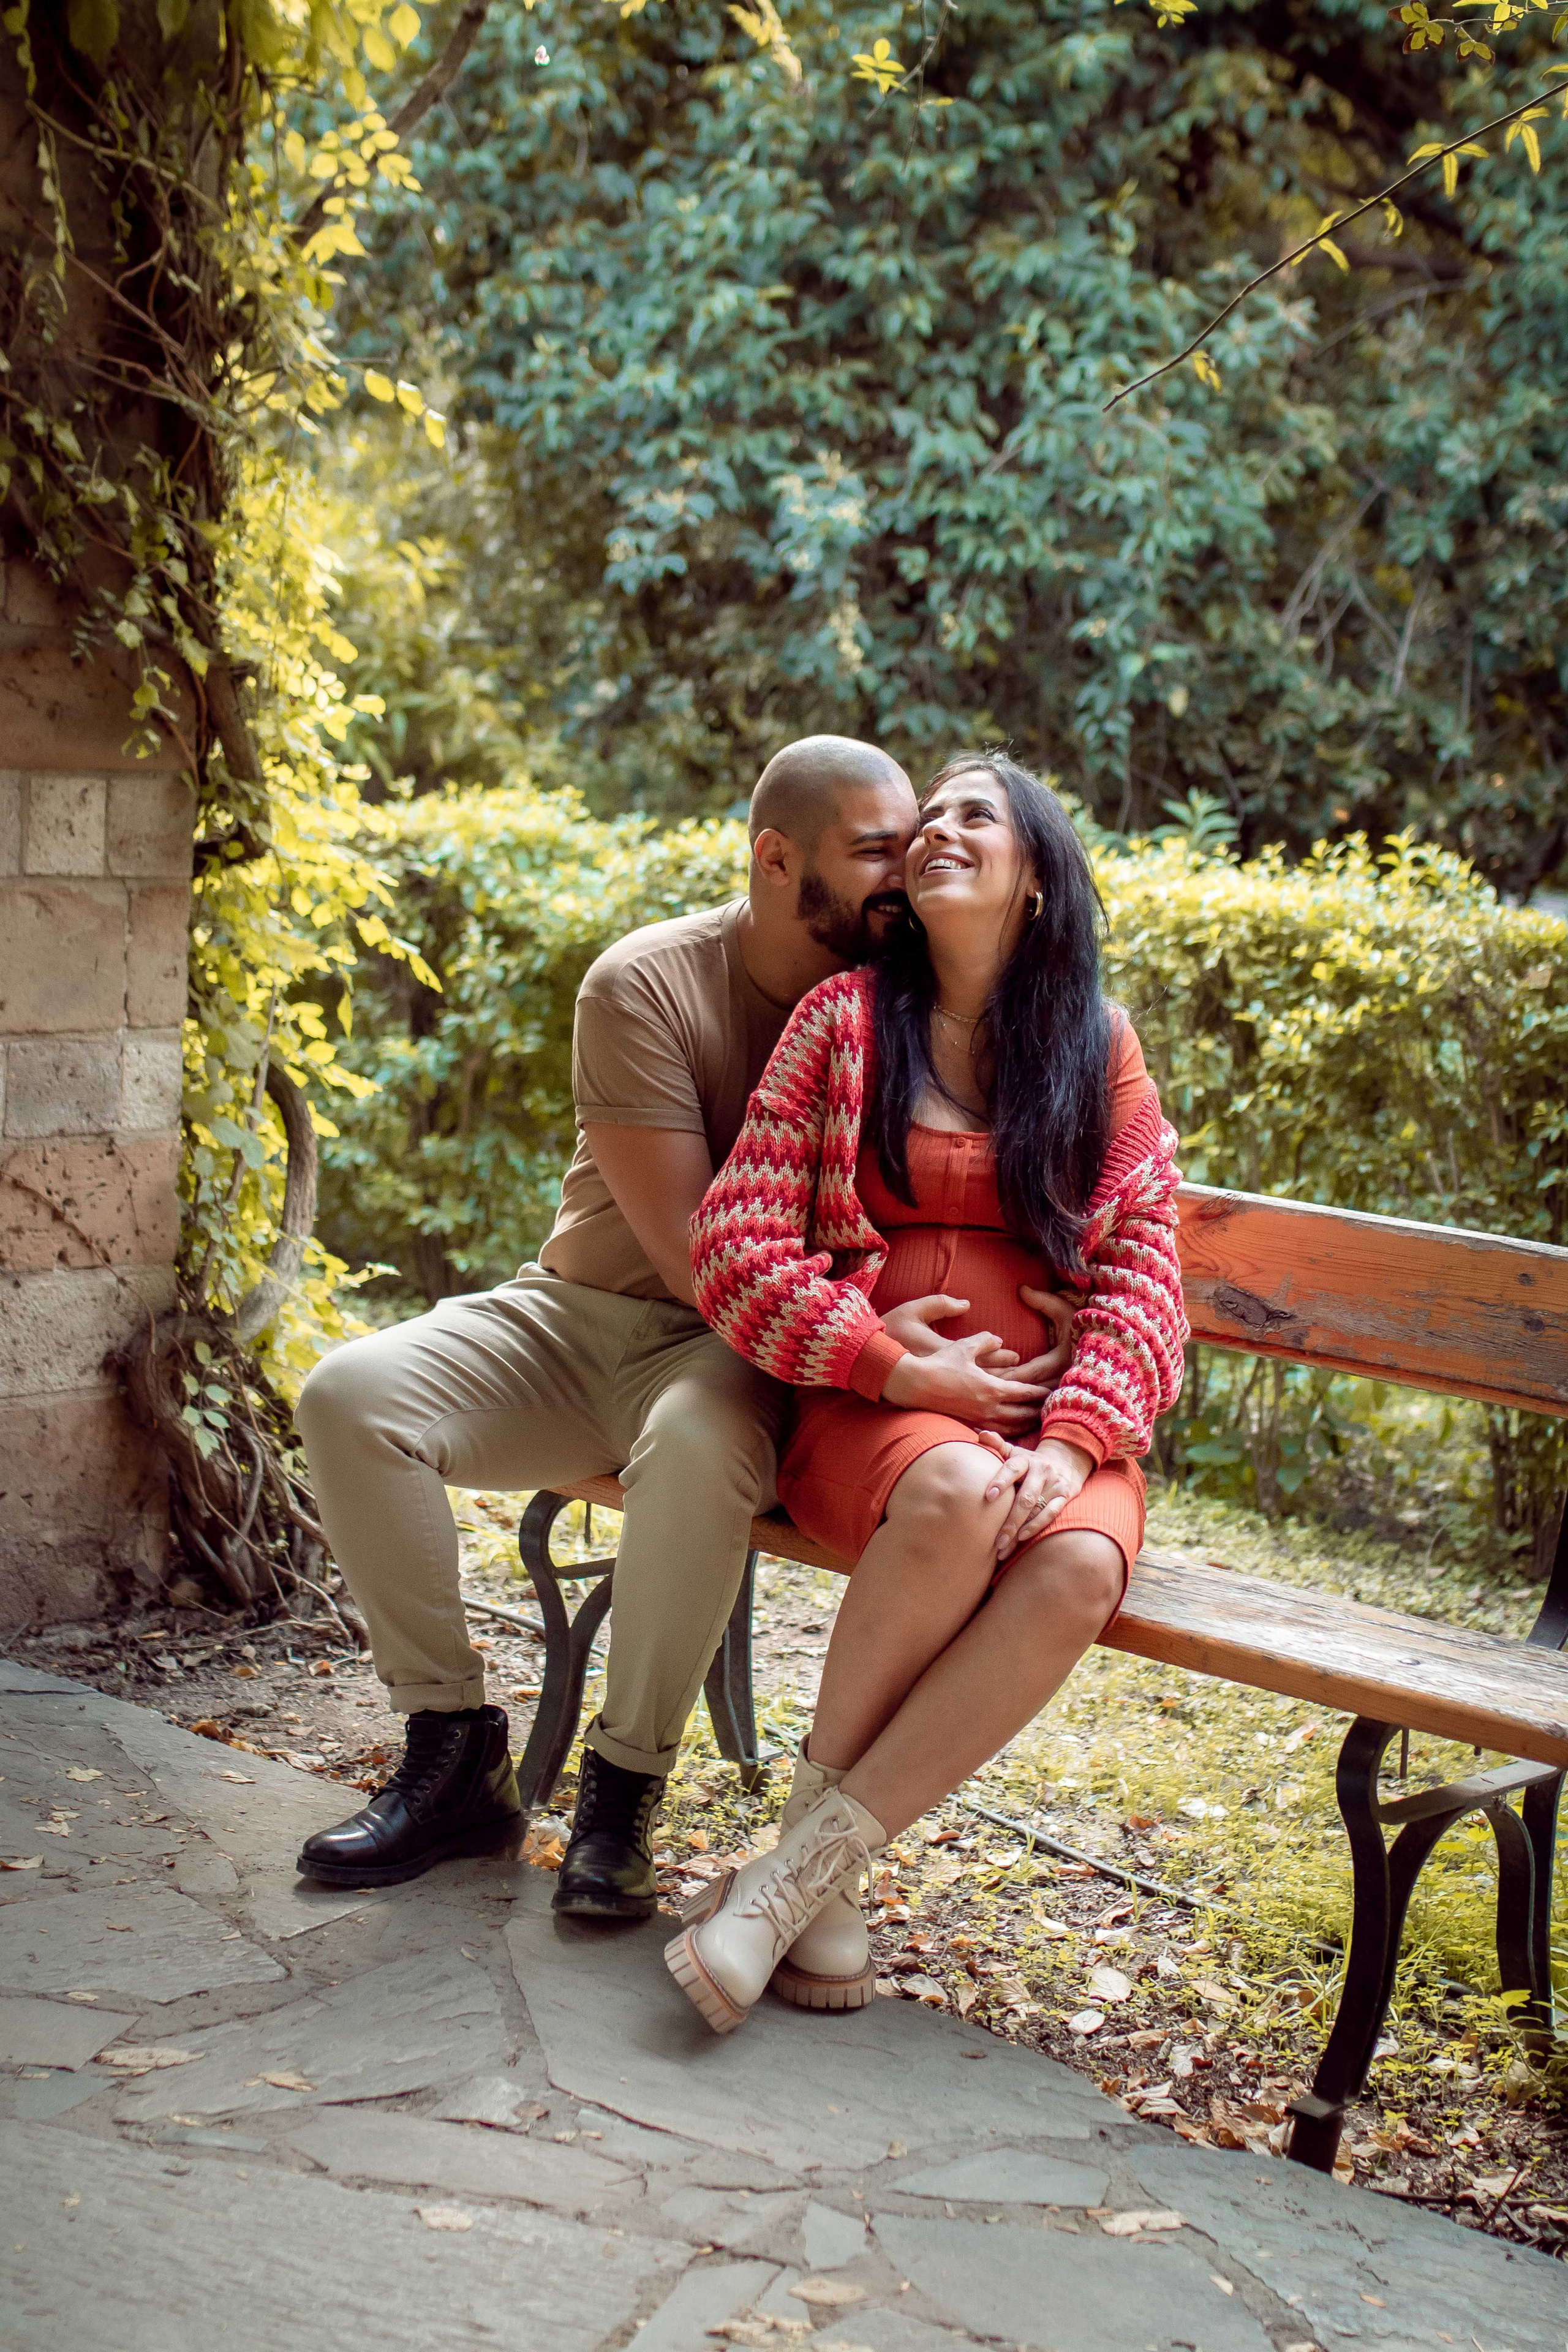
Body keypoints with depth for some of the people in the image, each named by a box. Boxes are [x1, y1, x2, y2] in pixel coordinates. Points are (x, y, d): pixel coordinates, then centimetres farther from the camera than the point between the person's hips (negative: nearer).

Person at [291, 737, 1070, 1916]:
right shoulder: (645, 985, -13)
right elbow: (691, 1251, -19)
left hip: (737, 1352, -1)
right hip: (577, 1315, 1)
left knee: (702, 1442, -38)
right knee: (350, 1395, -22)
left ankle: (625, 1789, -19)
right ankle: (456, 1754, -8)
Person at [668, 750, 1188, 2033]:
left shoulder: (1101, 1048, 11)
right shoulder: (847, 1018, 6)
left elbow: (1141, 1271, 4)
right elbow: (737, 1253, -1)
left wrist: (1072, 1444, -13)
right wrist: (903, 1370, -11)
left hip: (1052, 1417, 2)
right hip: (874, 1408, -1)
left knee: (1077, 1566, -33)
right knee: (956, 1498, -37)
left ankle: (792, 1876, -28)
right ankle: (825, 1875, -20)